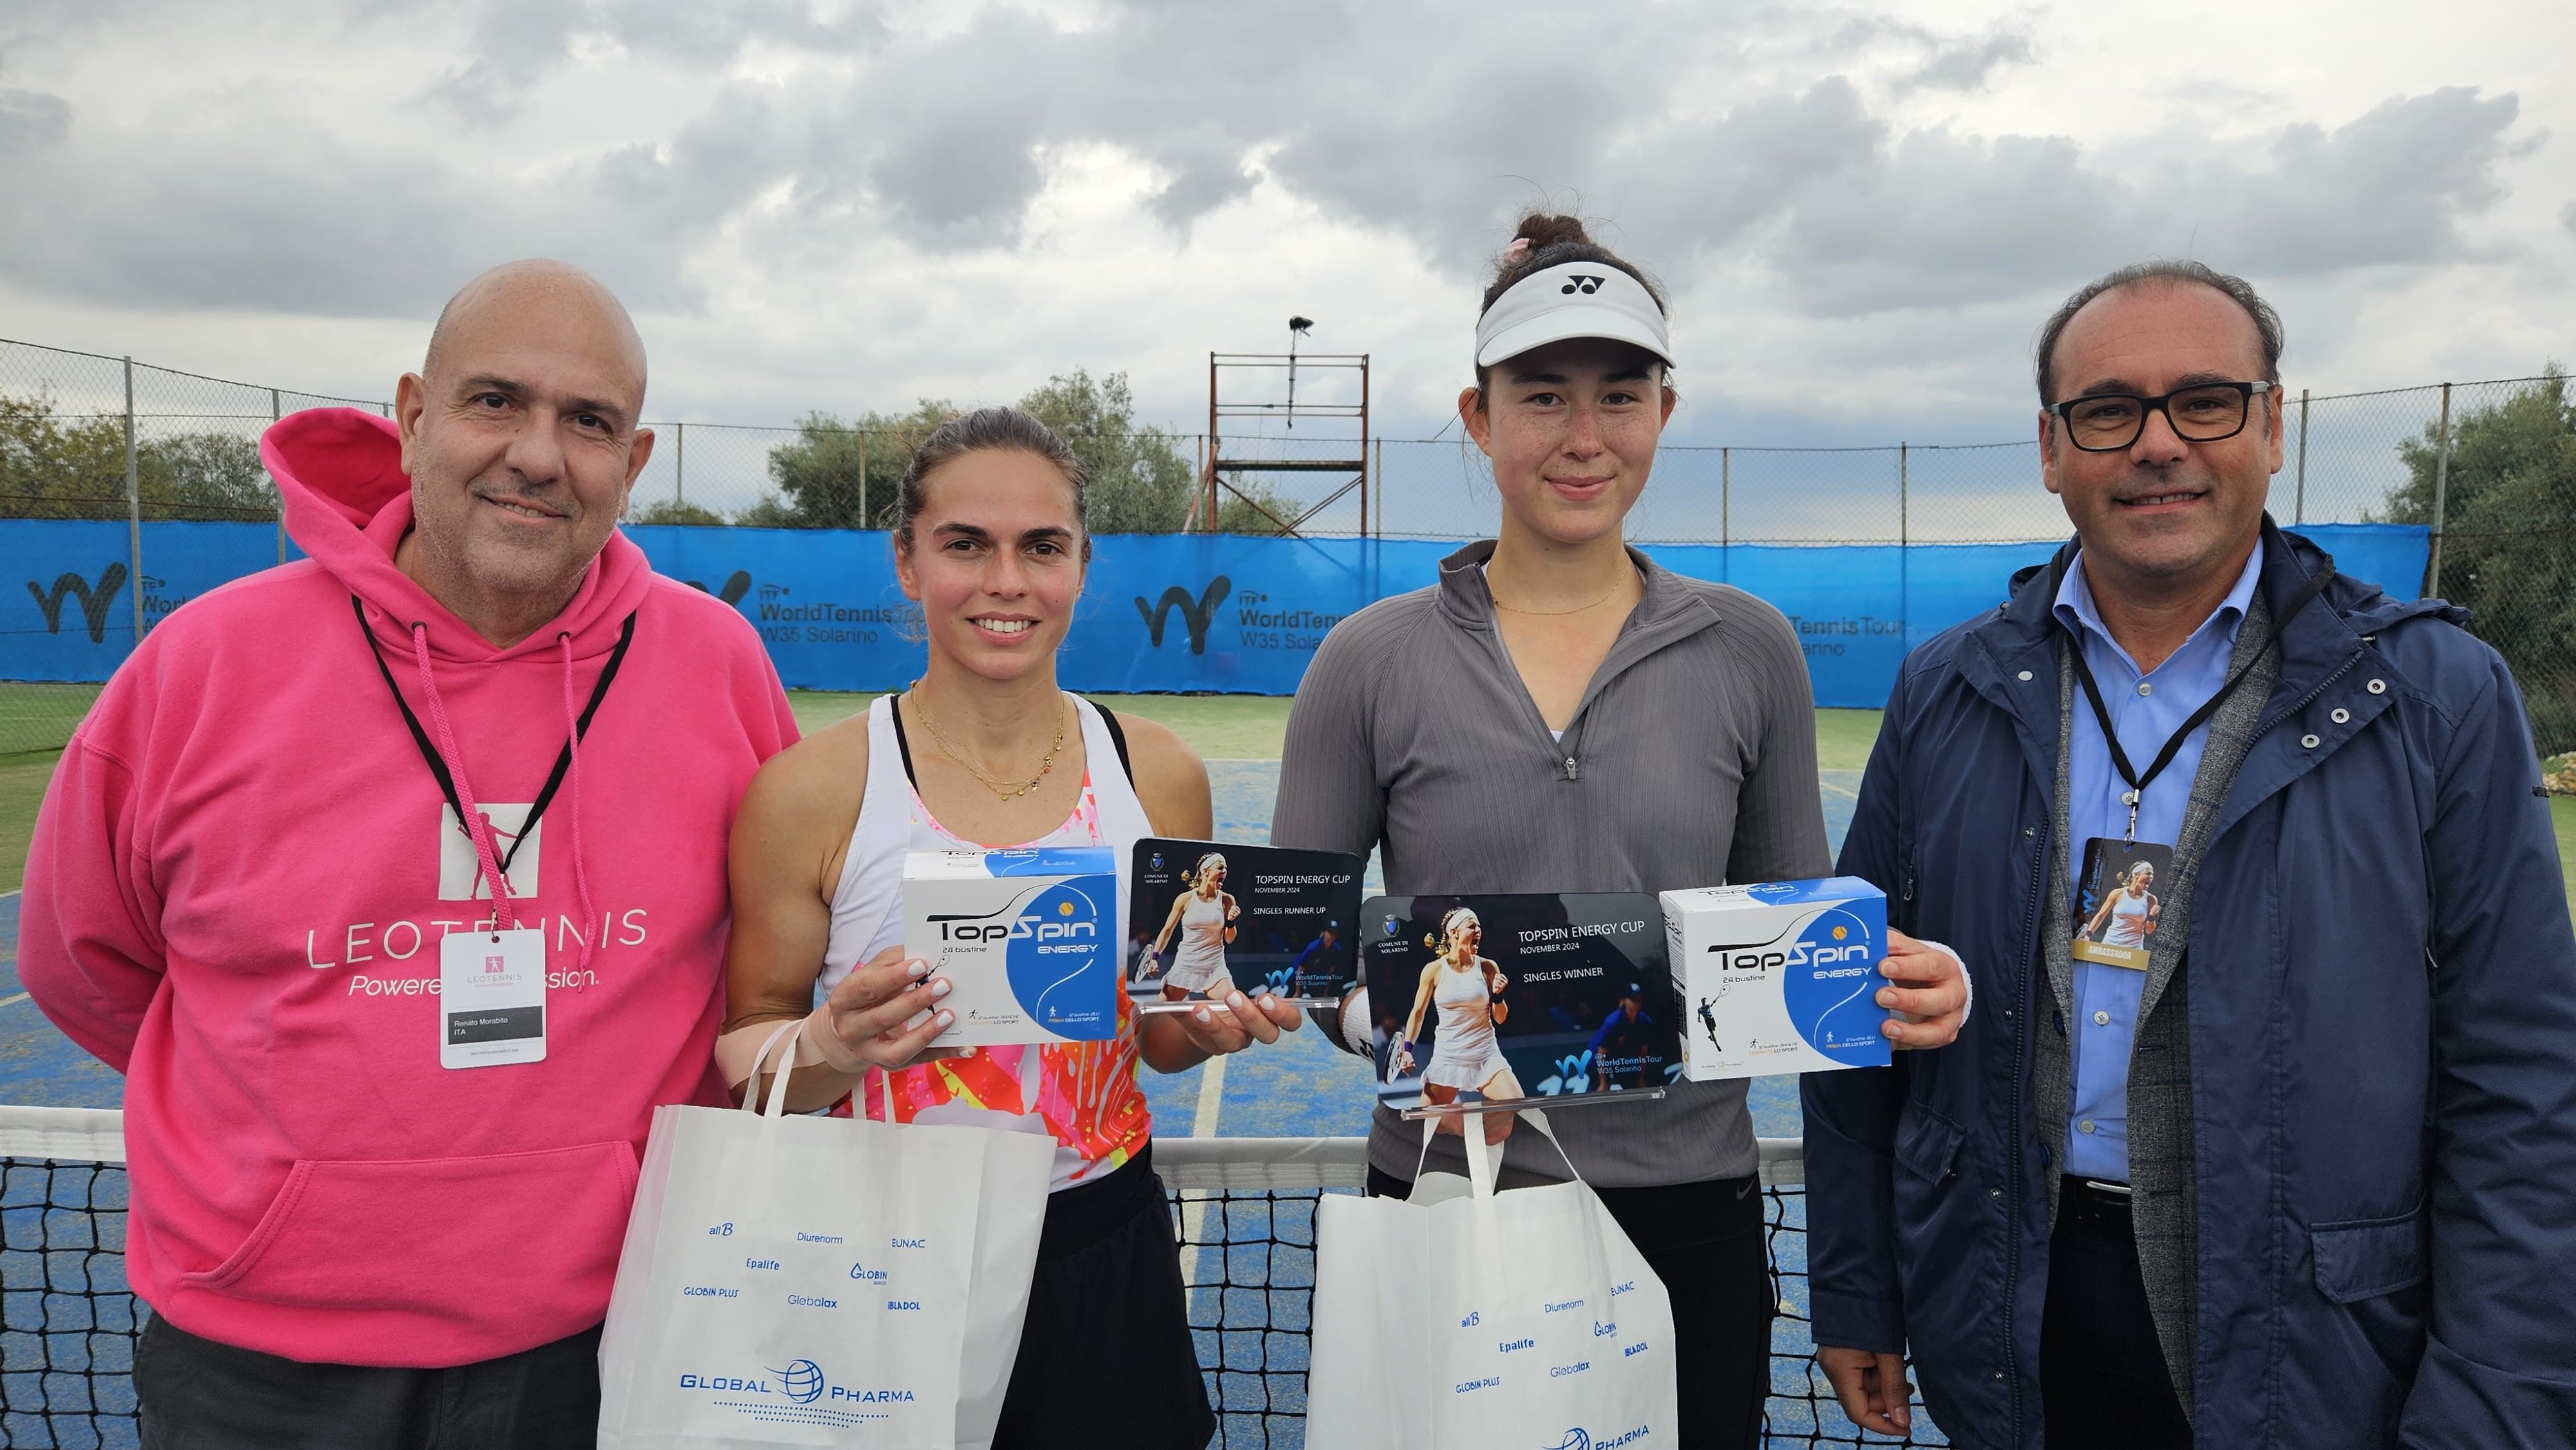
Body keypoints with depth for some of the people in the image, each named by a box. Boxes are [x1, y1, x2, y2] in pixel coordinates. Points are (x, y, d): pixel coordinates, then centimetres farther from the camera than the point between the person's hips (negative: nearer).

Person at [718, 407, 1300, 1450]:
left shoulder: (1160, 775, -1)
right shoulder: (810, 789, -10)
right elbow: (743, 1060, -3)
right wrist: (831, 1049, -23)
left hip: (1104, 1261, 3)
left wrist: (1216, 1023, -10)